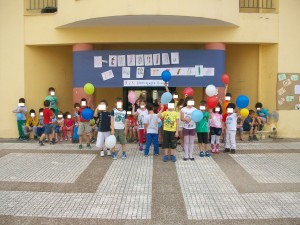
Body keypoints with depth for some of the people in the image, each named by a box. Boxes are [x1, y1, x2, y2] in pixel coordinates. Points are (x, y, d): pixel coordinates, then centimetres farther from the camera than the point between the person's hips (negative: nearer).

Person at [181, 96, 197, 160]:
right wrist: (186, 119, -24)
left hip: (193, 127, 2)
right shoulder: (183, 109, -3)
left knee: (192, 142, 7)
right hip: (186, 127, -1)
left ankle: (191, 155, 15)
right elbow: (181, 118, -5)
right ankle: (186, 155, 11)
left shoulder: (195, 109, 2)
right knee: (186, 142, 4)